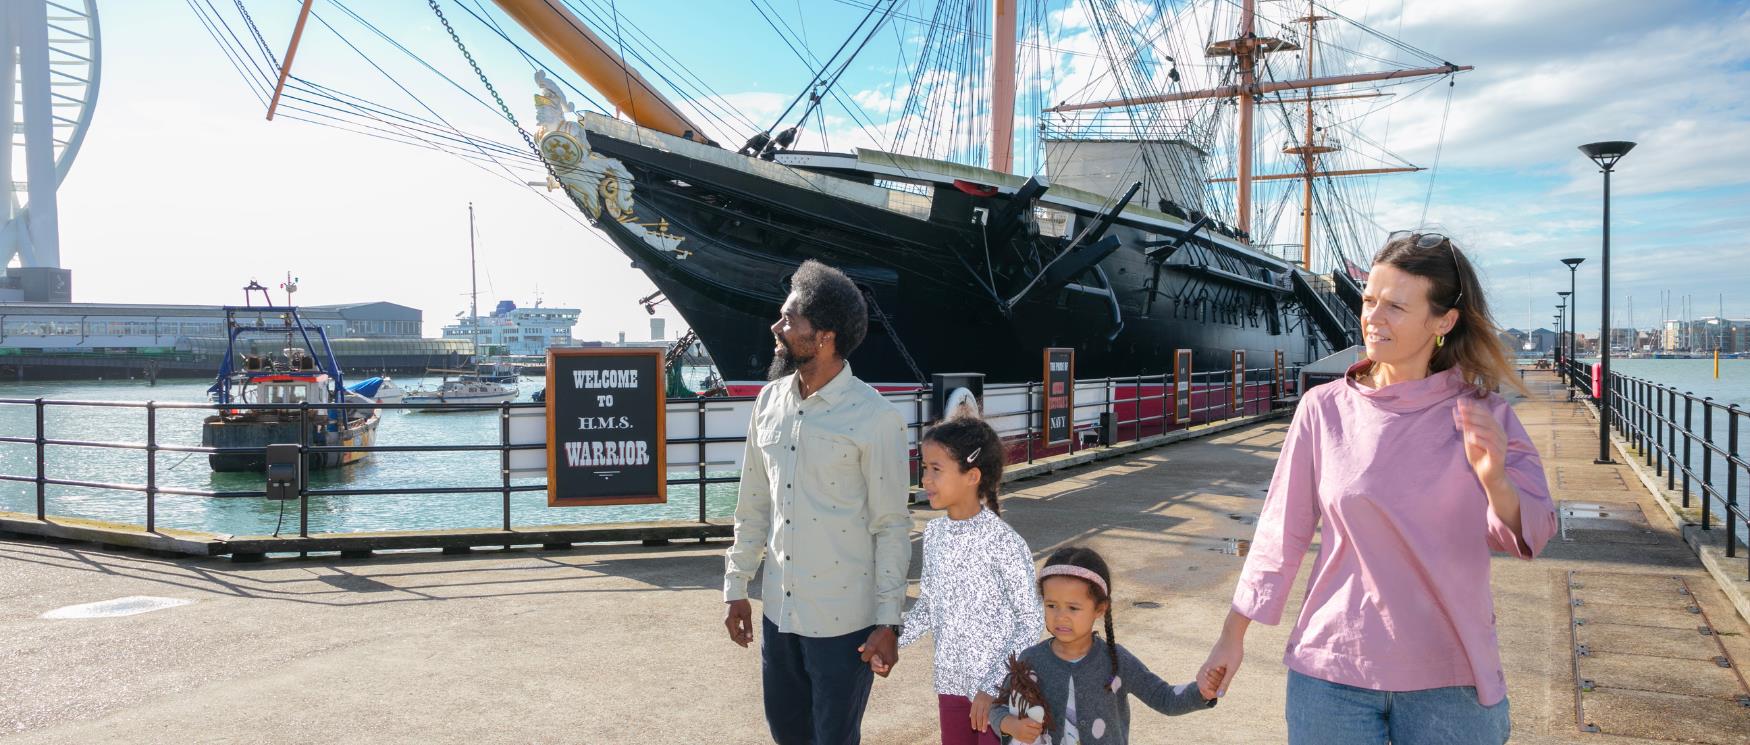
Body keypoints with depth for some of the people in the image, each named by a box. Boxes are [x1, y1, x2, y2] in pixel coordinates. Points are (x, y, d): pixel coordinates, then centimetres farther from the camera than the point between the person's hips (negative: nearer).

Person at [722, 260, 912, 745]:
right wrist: (737, 586, 12)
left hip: (843, 621, -6)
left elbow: (892, 526, -11)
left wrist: (888, 621, -12)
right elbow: (753, 504, 10)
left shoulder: (875, 417, -15)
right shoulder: (770, 400, 3)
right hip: (778, 611, 6)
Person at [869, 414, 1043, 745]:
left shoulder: (1003, 542, -20)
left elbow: (1031, 622, -14)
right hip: (951, 681, 6)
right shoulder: (934, 533, -1)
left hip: (999, 687, -6)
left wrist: (993, 686, -19)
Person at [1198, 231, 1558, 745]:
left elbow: (1529, 538, -1)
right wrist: (1233, 635, 6)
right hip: (1333, 669, 0)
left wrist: (1494, 478, -22)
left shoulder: (1481, 413, -2)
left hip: (1450, 680, 1)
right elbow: (1282, 531, 2)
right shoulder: (1324, 409, -4)